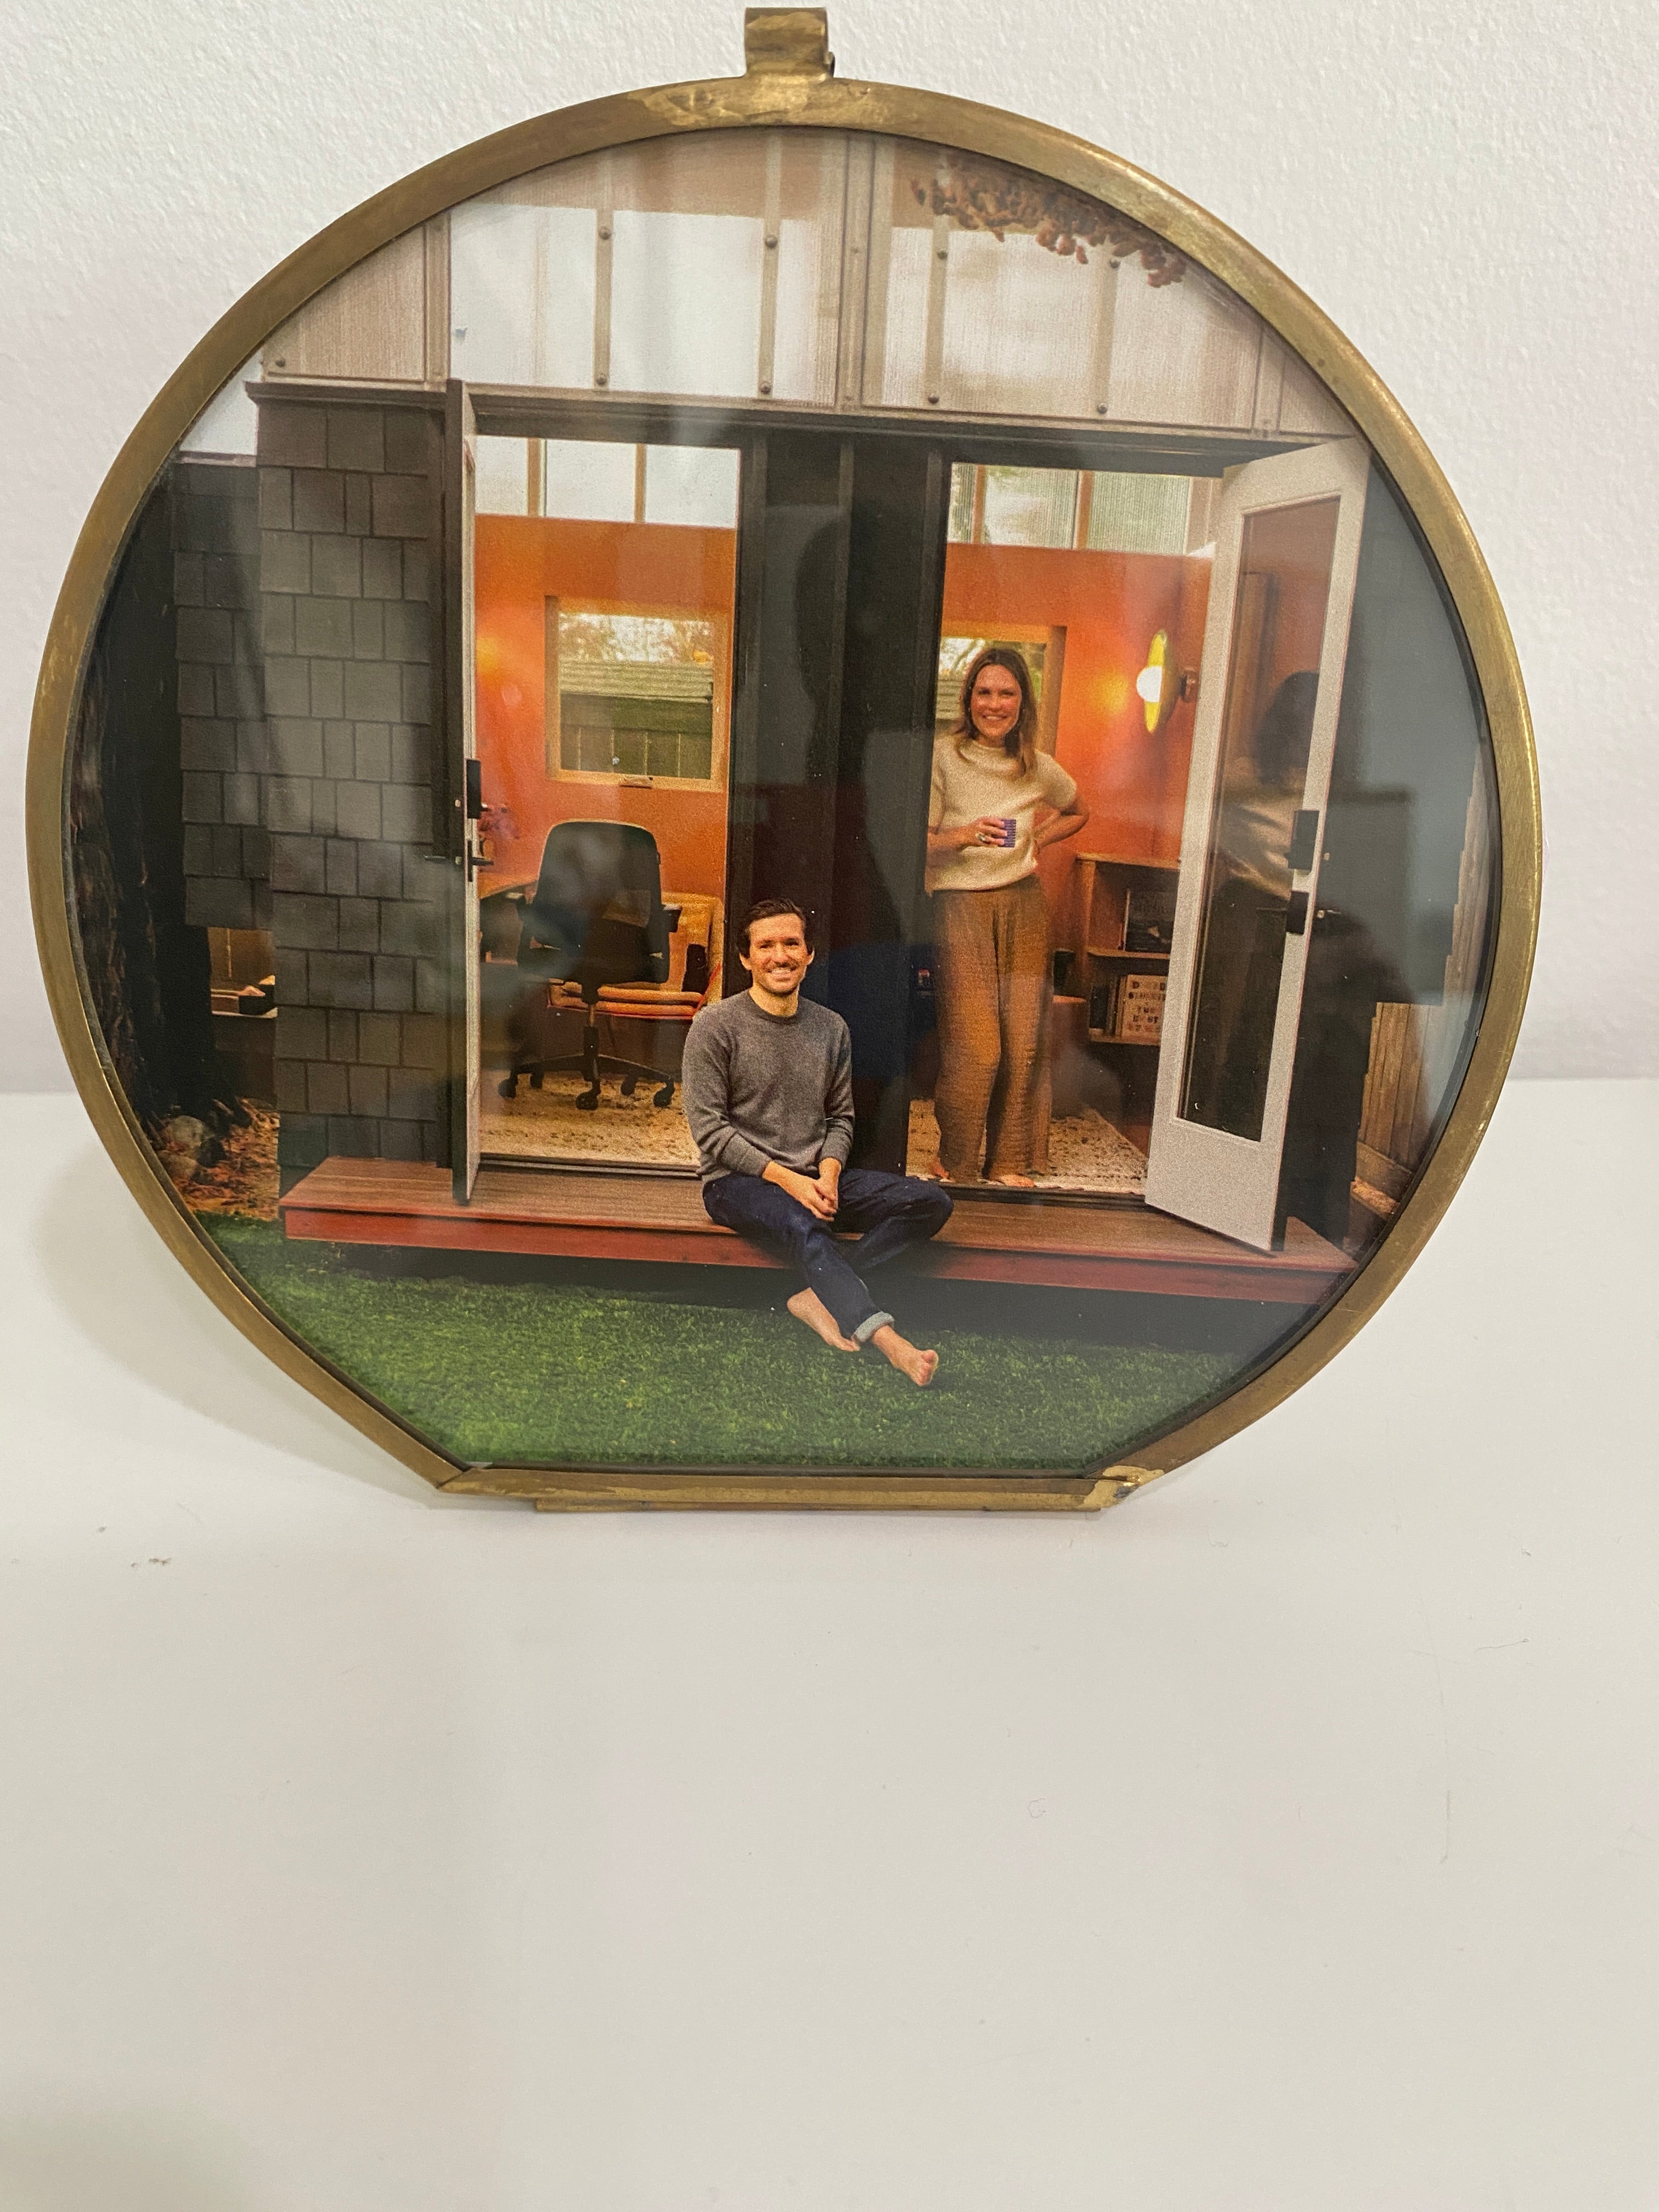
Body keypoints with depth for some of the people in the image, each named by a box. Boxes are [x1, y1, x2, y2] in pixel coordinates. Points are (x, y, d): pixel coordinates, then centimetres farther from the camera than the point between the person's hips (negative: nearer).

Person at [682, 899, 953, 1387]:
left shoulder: (831, 1029, 11)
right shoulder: (716, 1026, -4)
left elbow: (840, 1117, 14)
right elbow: (710, 1128, -8)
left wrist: (828, 1173, -8)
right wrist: (784, 1178, -17)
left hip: (815, 1177, 6)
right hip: (737, 1181, -5)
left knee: (931, 1202, -14)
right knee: (802, 1227, -38)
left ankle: (821, 1294, -25)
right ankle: (889, 1341, -47)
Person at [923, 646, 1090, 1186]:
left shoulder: (1040, 767, 9)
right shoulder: (943, 756, -4)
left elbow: (1078, 813, 29)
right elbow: (921, 845, -6)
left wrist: (1039, 837, 13)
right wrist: (963, 836, -23)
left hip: (1024, 903, 4)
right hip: (960, 903, -4)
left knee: (1024, 1039, 2)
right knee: (975, 1046, -10)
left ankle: (1008, 1161, 15)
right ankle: (955, 1162, 8)